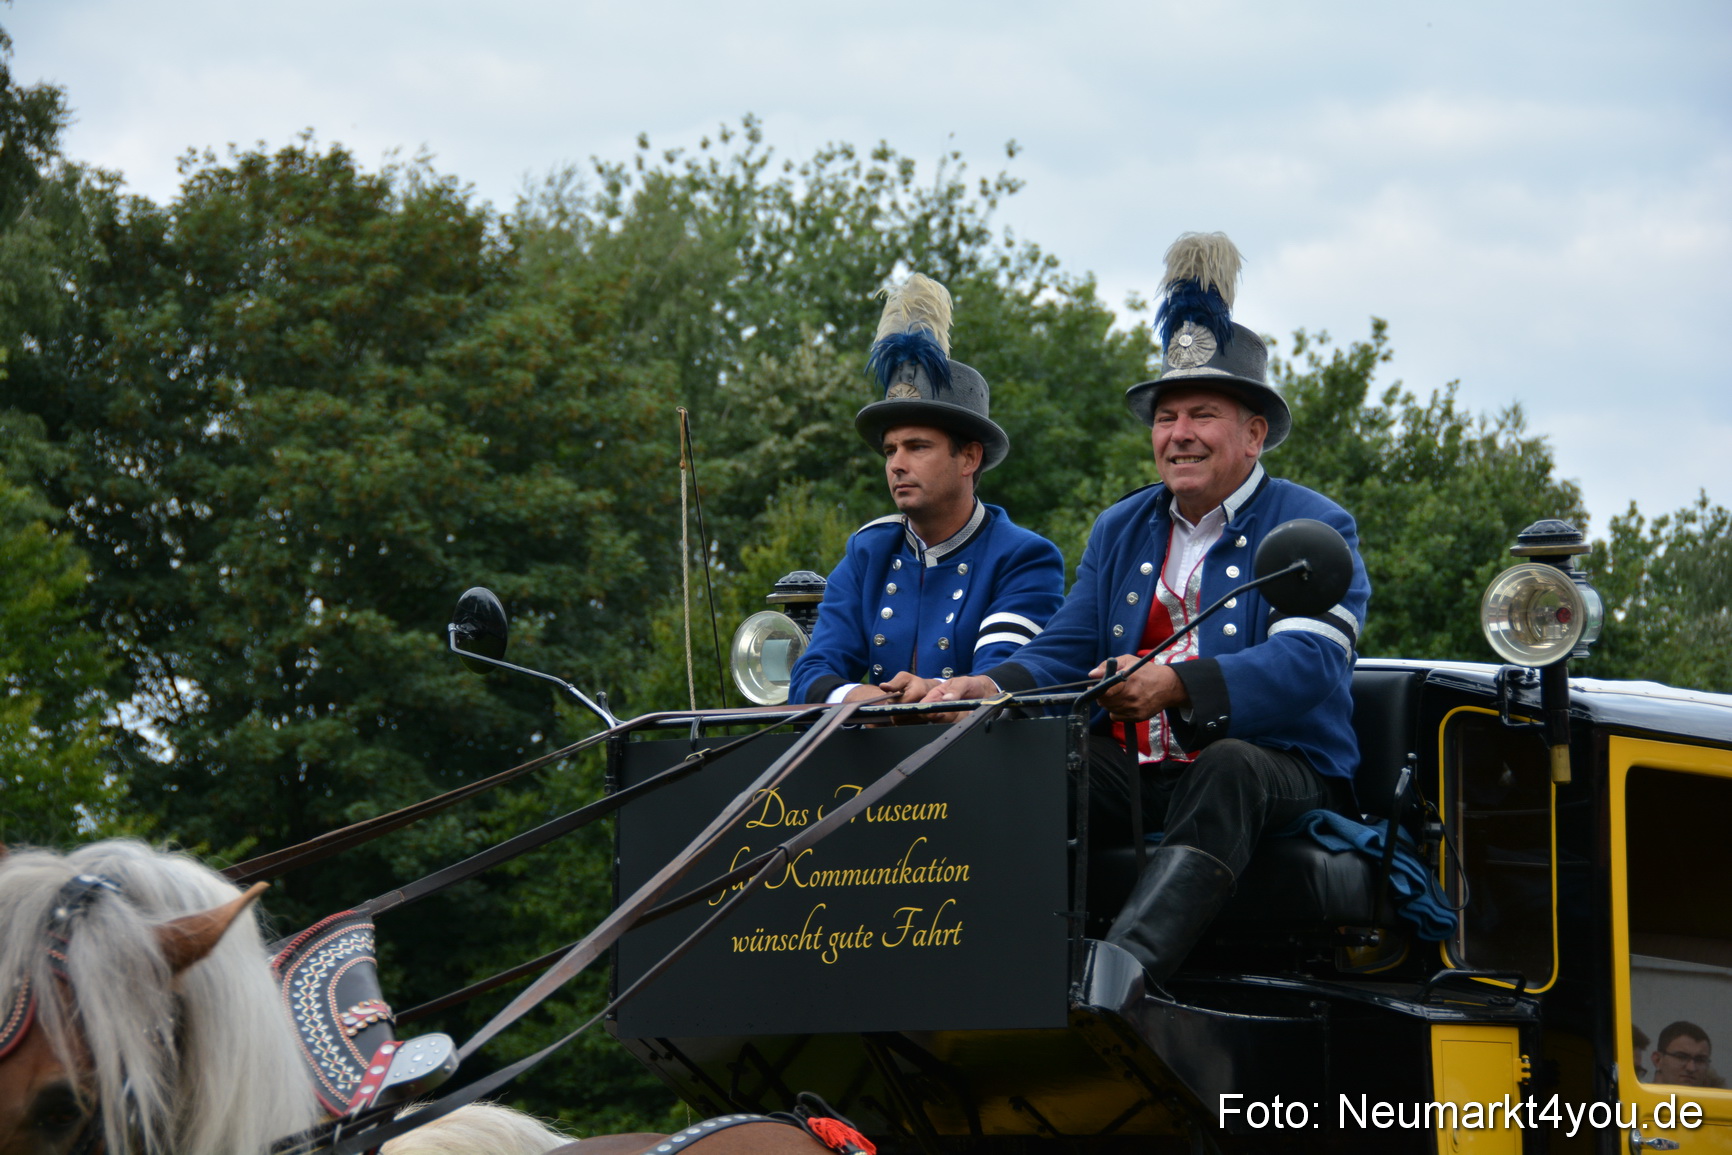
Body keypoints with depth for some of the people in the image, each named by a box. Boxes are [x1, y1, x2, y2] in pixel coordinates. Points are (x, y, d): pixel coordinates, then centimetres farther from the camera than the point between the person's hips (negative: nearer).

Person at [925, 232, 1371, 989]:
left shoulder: (1314, 528, 1)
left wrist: (1178, 686, -34)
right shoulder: (1120, 531, 20)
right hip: (1135, 776, 5)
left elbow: (1307, 665, -16)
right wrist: (993, 686, -15)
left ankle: (1128, 965, -61)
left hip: (1277, 773, -5)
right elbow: (1061, 655, 11)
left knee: (1228, 768, -40)